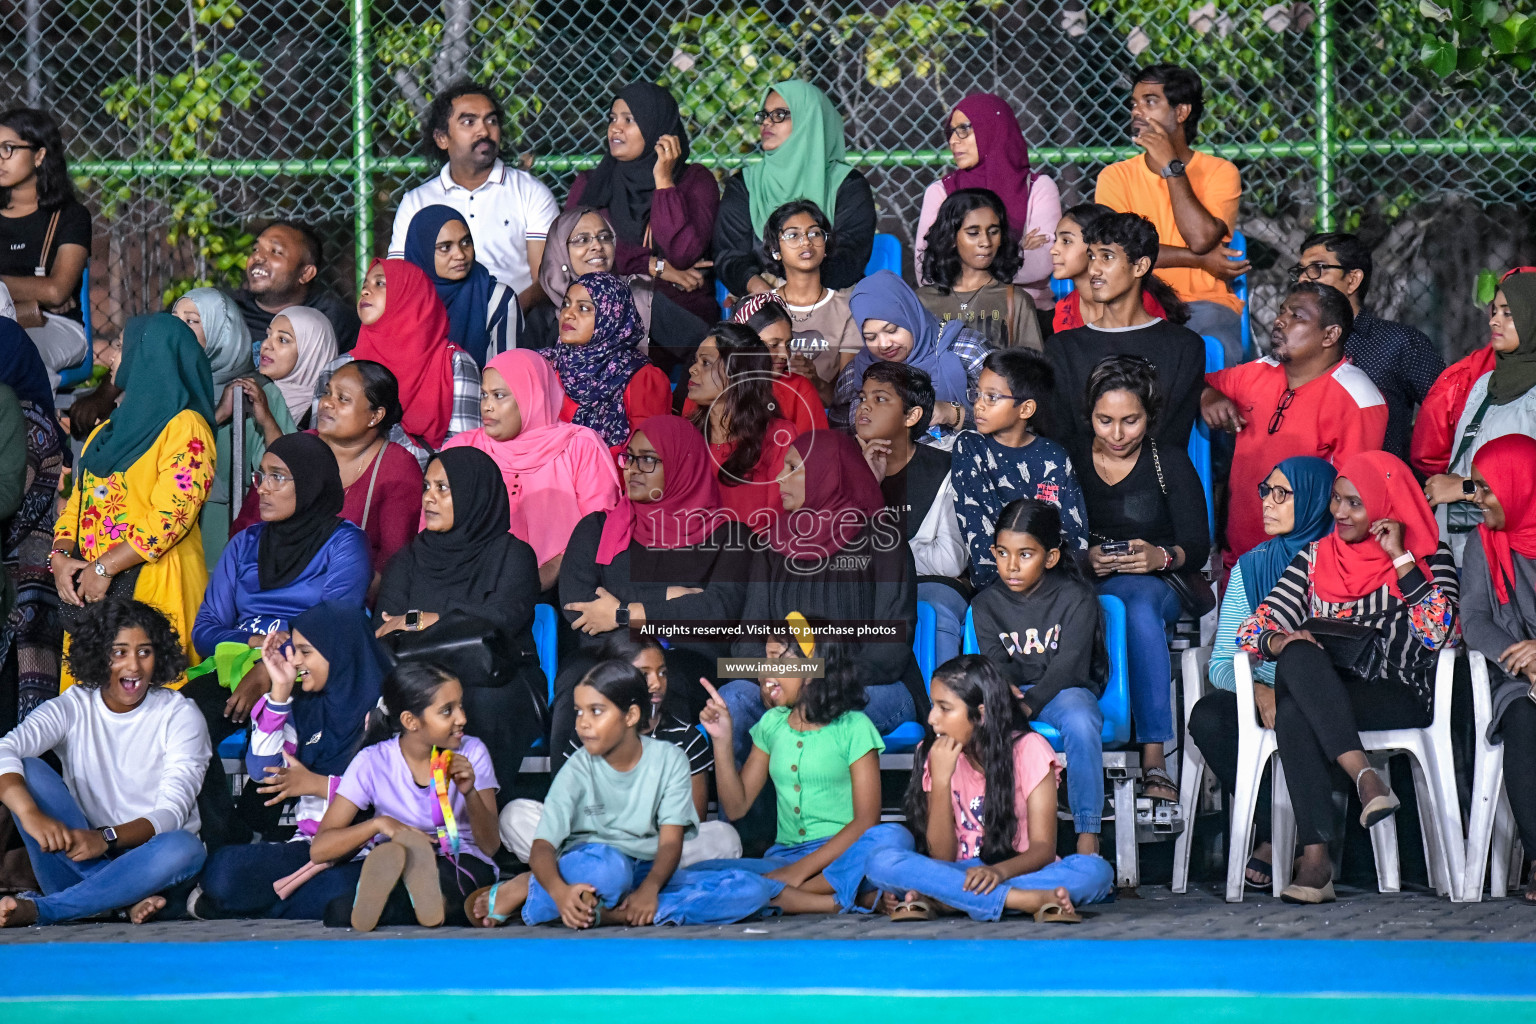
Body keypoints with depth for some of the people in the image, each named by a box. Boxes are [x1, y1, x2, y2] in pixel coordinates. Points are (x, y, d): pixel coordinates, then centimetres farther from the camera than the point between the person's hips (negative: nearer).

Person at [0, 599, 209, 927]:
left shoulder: (179, 716, -2)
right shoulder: (71, 709, 1)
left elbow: (171, 813, -12)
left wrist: (106, 838, -31)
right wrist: (31, 814, -40)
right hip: (81, 858, 1)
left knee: (184, 850, -36)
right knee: (28, 772, -20)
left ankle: (37, 910, -38)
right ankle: (122, 899, -30)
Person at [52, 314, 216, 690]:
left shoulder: (186, 429, -6)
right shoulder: (110, 430, 21)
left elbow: (170, 516, -16)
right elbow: (77, 502, 18)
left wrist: (105, 567, -17)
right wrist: (61, 556, -2)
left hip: (152, 586, -8)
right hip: (90, 587, 8)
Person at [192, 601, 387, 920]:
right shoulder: (304, 707, 17)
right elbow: (263, 771, 8)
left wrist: (317, 784, -11)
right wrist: (280, 691, 5)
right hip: (311, 844, 4)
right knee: (223, 870, -29)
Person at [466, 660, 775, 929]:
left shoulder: (668, 759, 0)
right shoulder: (578, 770, -3)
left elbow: (671, 842, -8)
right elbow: (542, 846, -14)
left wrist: (650, 889, -30)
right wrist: (560, 891, -37)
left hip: (649, 875, 4)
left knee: (750, 890, -24)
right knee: (605, 865, -43)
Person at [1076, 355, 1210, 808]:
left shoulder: (1170, 463, 6)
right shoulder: (1071, 462, 8)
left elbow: (1198, 545, 0)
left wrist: (1162, 557, -22)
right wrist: (1085, 559, -18)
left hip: (1159, 582, -1)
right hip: (1085, 585, 1)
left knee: (1139, 599, -38)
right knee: (1139, 606, -37)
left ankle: (1153, 756, -45)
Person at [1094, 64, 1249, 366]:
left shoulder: (1220, 172, 6)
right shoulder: (1116, 177, 10)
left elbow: (1201, 239, -12)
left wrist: (1172, 166, -7)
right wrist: (1200, 260, -8)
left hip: (1206, 304, -1)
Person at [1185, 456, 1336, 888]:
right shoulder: (1251, 568, 13)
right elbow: (1223, 662, 7)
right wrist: (1258, 690, -16)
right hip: (1261, 697, 4)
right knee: (1208, 715, -28)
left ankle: (1274, 841, -22)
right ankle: (1270, 832, -18)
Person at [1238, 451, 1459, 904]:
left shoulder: (1428, 557, 8)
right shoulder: (1316, 557, 19)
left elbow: (1439, 633, -9)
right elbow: (1255, 628, 11)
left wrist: (1400, 559, -6)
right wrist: (1279, 641, -13)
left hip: (1397, 699, -3)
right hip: (1317, 696, 3)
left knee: (1294, 713, -34)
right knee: (1298, 656, -34)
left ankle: (1314, 859, -43)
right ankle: (1364, 777, -44)